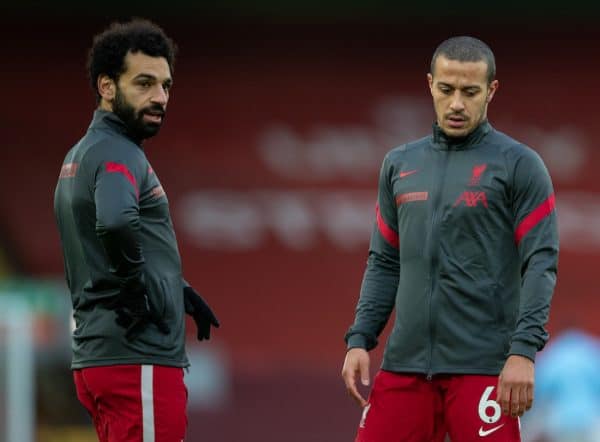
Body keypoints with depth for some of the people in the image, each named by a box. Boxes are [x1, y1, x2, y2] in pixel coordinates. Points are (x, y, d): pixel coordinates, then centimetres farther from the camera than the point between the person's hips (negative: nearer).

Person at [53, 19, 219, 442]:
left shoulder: (83, 154, 17)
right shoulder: (117, 154, -13)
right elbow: (115, 222, -34)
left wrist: (175, 289, 15)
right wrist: (138, 288, -19)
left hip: (96, 356, 10)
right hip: (137, 361, -10)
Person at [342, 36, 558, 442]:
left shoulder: (519, 165, -2)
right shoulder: (400, 164, 14)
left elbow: (540, 264, -7)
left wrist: (524, 351, -17)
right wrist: (360, 339, 6)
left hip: (482, 366, -5)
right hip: (405, 363, 5)